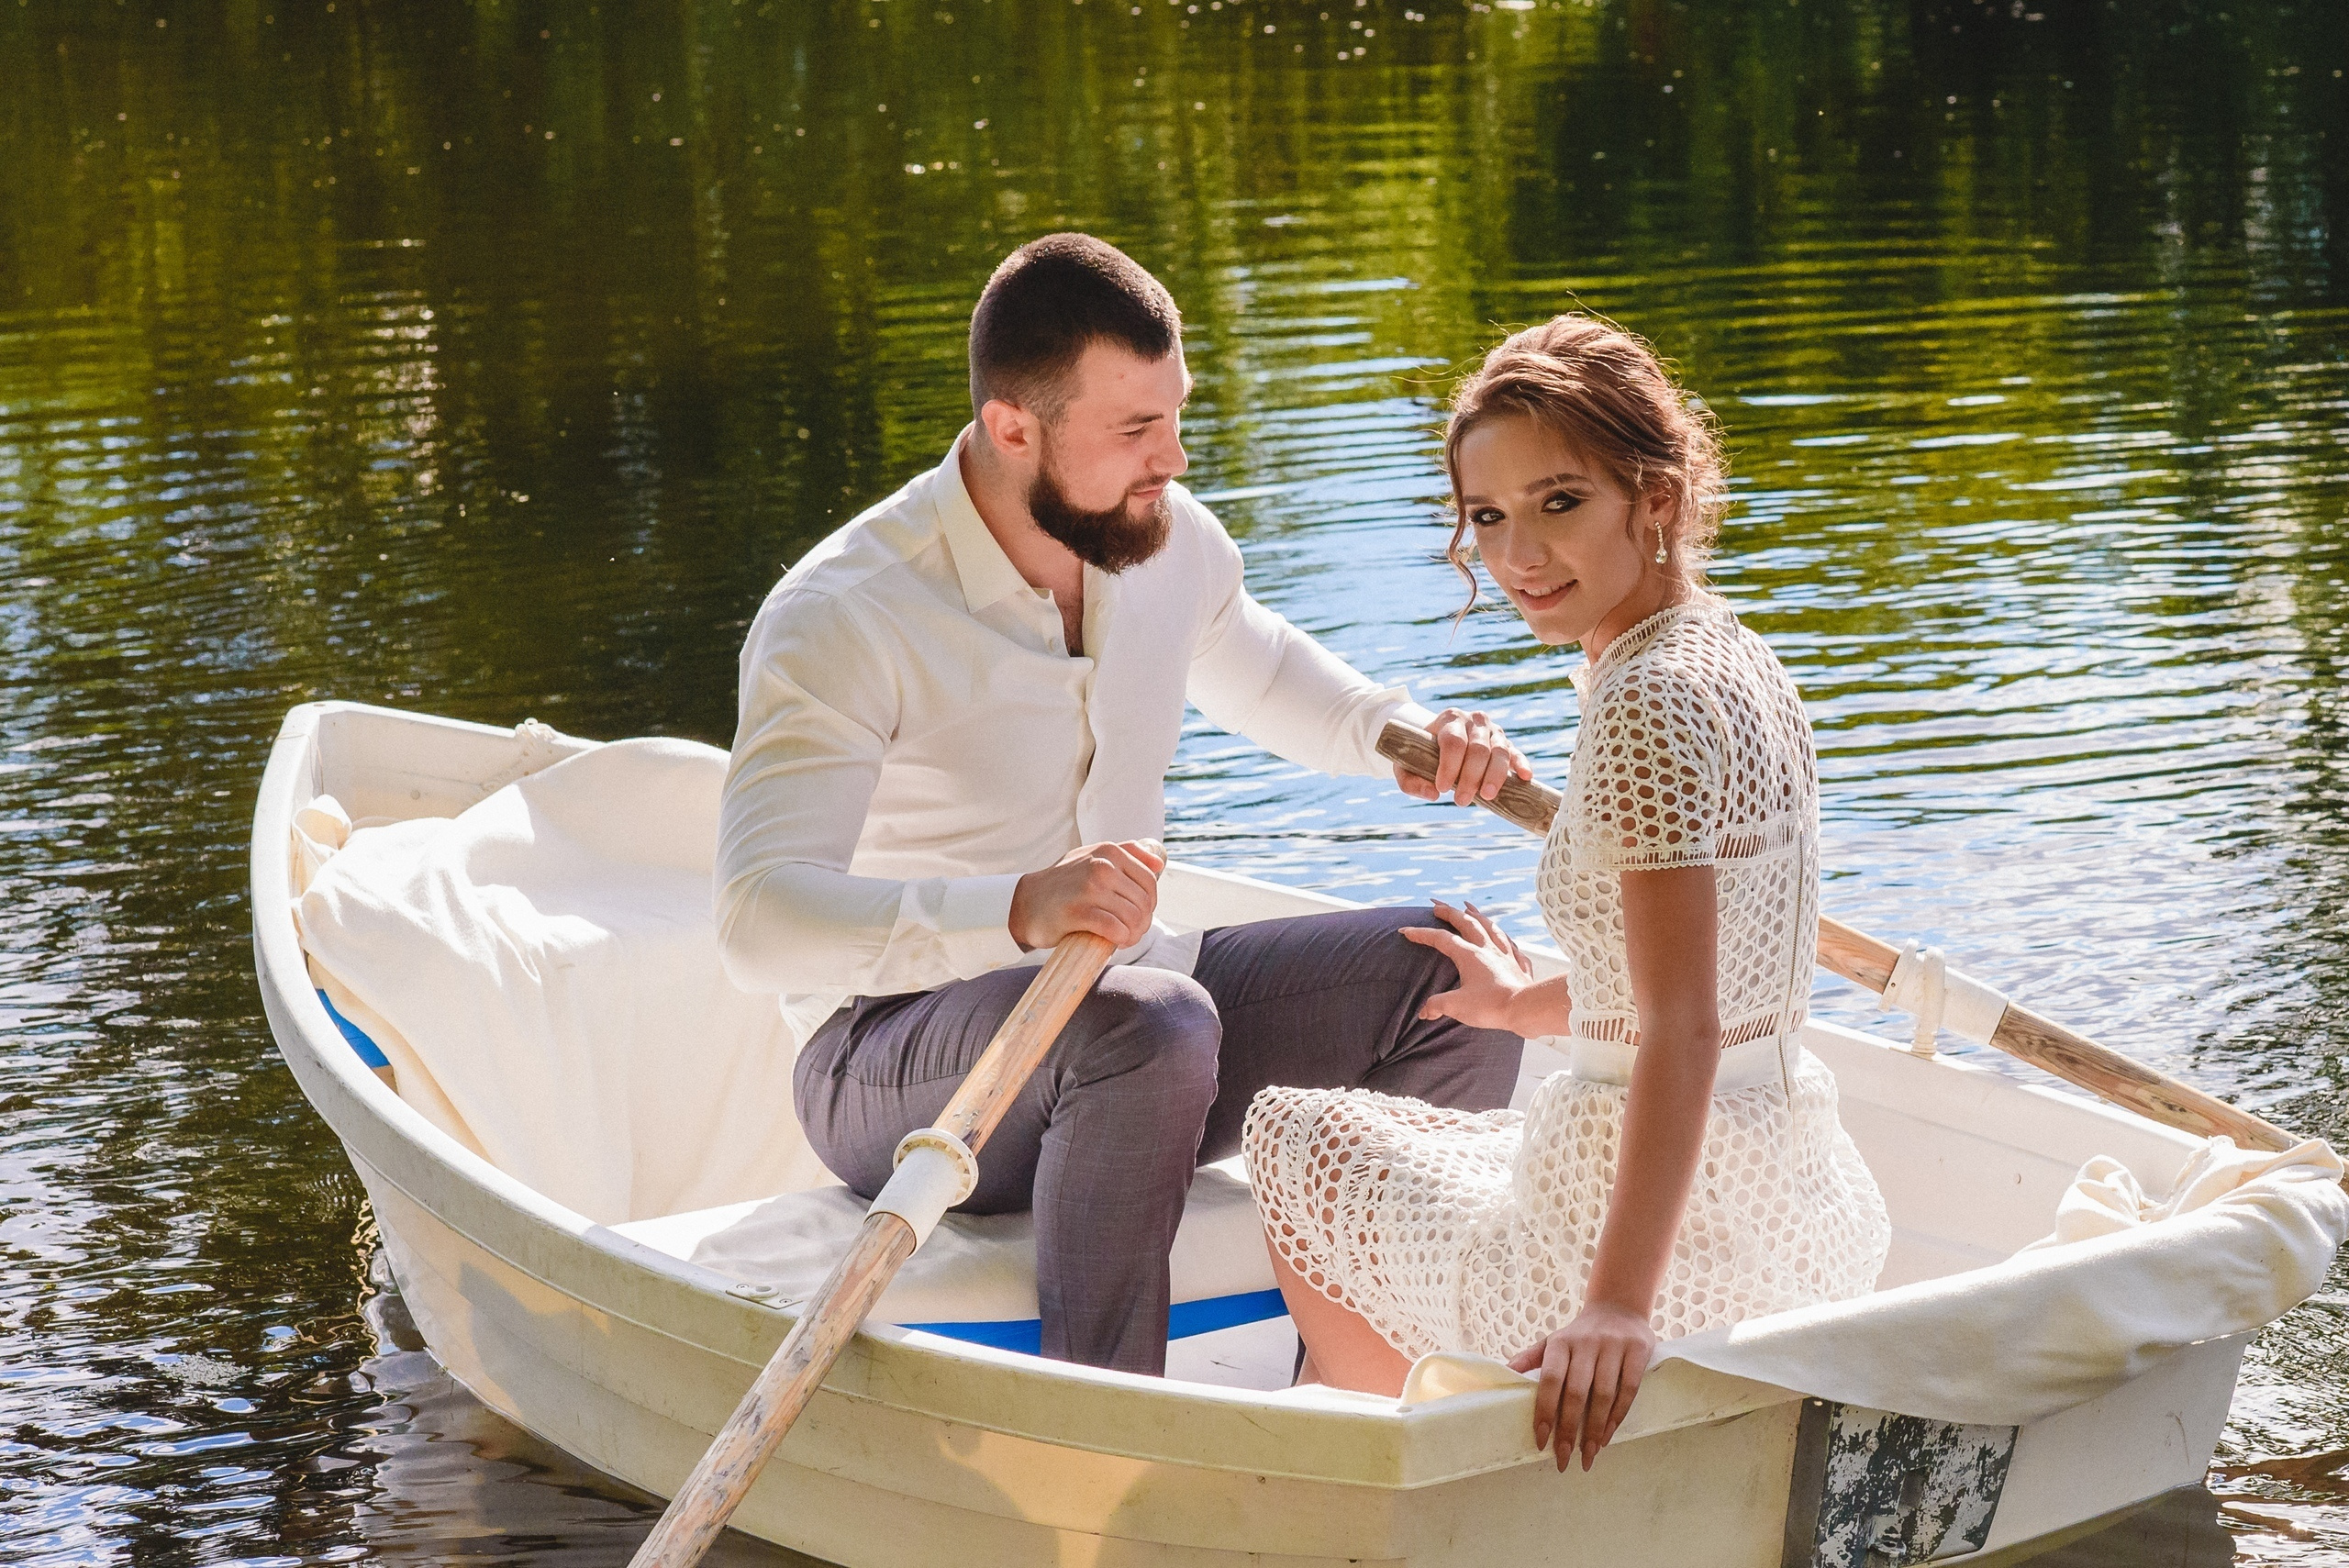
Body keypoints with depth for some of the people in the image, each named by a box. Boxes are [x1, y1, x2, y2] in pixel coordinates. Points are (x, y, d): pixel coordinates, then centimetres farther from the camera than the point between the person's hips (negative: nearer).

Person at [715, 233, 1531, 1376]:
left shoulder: (1169, 541, 1)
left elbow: (1257, 672, 26)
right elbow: (759, 918, -33)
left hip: (1112, 997, 7)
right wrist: (1019, 909, -48)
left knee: (1458, 976, -8)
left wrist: (1403, 733, 4)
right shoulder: (841, 622, -21)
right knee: (1153, 1025, -38)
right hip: (891, 1055, -7)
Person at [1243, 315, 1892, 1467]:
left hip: (1668, 1242, -10)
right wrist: (1528, 1005, 33)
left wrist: (1617, 1302, -34)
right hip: (1795, 1215, 10)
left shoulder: (1651, 702, -21)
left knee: (1293, 1138, 17)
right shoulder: (1735, 660, 8)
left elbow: (1684, 1030, -28)